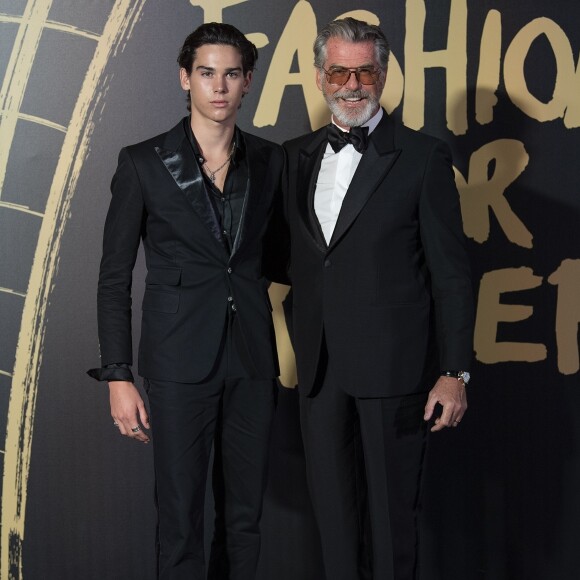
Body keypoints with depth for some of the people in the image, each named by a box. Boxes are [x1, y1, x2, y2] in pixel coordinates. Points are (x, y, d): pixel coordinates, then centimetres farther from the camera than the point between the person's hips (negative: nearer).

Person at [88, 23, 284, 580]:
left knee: (244, 516, 11)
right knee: (181, 519, 1)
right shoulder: (142, 163, -4)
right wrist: (118, 377, -7)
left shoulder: (270, 160, 6)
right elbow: (114, 277, -2)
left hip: (253, 360, 3)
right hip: (180, 361, -3)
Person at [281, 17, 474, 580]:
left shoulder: (423, 158, -5)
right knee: (332, 505, 14)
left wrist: (454, 372, -9)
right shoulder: (296, 155, 10)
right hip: (320, 366, 5)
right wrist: (301, 352, 7)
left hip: (393, 366, -5)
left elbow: (450, 273, -6)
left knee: (391, 508, 5)